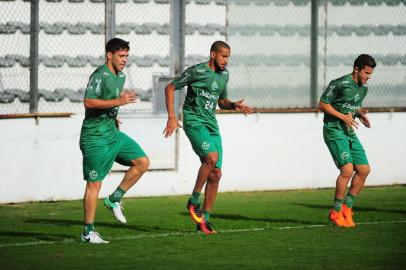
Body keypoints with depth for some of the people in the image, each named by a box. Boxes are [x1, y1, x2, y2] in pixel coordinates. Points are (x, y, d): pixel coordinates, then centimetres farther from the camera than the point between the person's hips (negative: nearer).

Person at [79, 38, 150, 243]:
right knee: (94, 183, -5)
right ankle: (88, 232, 2)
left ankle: (114, 199, 10)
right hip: (95, 137, -9)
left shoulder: (120, 76, 12)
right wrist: (118, 102, -29)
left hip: (112, 133, 9)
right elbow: (89, 102, -27)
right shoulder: (99, 75, -16)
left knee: (142, 162, 0)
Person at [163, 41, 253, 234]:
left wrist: (234, 106, 4)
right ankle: (194, 201, -14)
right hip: (194, 122, -7)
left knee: (215, 174, 1)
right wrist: (171, 117, -10)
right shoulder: (197, 71, -9)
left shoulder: (224, 75, 13)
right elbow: (170, 88, -3)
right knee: (211, 157, -30)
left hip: (212, 124, 7)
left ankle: (204, 220, 8)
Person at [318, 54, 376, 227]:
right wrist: (343, 117, -18)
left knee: (364, 169, 1)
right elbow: (322, 104, -10)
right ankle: (336, 212, -6)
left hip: (350, 132, 8)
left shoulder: (363, 88, 11)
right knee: (347, 169, -19)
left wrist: (360, 114, 2)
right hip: (334, 130, -8)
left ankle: (346, 208, 13)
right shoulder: (339, 84, -14)